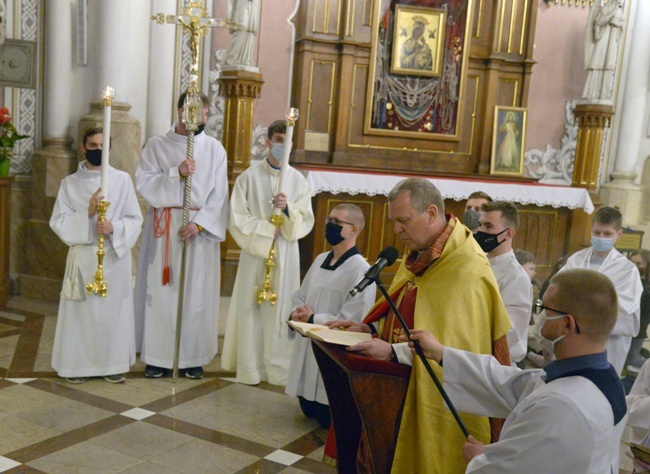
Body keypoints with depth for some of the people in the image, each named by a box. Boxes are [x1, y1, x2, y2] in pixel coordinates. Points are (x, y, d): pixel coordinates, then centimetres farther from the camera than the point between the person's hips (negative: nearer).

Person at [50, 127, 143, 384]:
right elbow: (58, 221, -1)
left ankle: (113, 364, 15)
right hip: (83, 257, 0)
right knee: (81, 311, 3)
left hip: (115, 256, 0)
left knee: (113, 310, 4)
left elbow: (135, 219, 2)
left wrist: (114, 228, -17)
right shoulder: (70, 183, 4)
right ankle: (77, 364, 15)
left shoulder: (122, 179, 3)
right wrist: (87, 214, -16)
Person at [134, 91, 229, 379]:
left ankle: (193, 356, 13)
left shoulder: (214, 149, 6)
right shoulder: (157, 146, 4)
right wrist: (176, 173, -16)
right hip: (163, 228, -1)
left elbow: (219, 195, 1)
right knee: (161, 290, 1)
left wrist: (199, 223, -11)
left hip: (200, 228, 1)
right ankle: (158, 356, 10)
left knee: (197, 292, 3)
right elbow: (144, 183, -5)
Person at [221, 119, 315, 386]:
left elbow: (306, 221, 2)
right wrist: (267, 230, -10)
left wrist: (287, 209, -16)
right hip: (255, 252, -1)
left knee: (282, 308, 3)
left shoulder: (297, 180, 5)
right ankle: (250, 368, 10)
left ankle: (278, 367, 12)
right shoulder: (249, 177, 0)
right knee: (252, 307, 1)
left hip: (286, 254, 2)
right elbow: (237, 218, -4)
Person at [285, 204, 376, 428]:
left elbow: (352, 321, -23)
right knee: (308, 410, 18)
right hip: (306, 349, 7)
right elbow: (300, 296, 13)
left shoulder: (360, 270, -18)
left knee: (328, 418, 4)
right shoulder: (320, 260, 6)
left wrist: (313, 319, -18)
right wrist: (296, 313, -9)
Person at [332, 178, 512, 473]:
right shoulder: (418, 256, 7)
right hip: (399, 386, 8)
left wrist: (393, 352, -28)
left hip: (436, 402, -7)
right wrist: (369, 328, -1)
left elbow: (454, 345, -23)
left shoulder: (467, 270, -21)